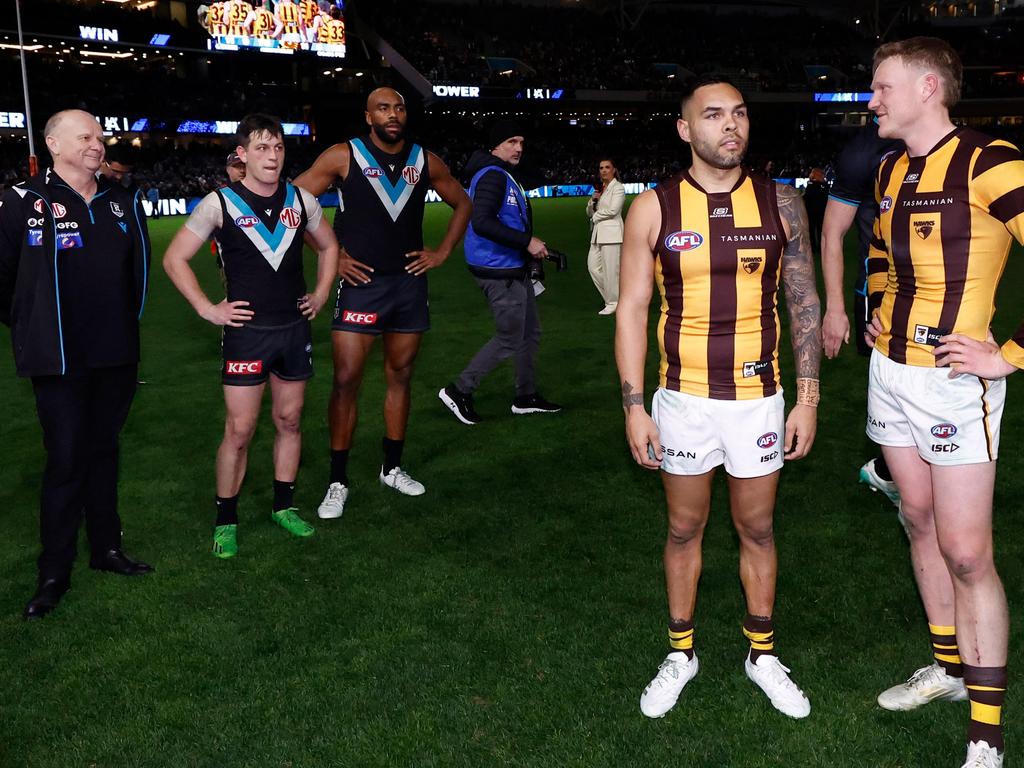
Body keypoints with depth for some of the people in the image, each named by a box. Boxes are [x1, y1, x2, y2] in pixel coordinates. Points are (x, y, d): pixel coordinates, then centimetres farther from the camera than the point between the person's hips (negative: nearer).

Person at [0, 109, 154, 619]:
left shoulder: (122, 201, 7)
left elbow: (139, 267, 18)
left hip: (116, 355, 5)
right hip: (59, 360, -4)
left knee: (103, 451, 15)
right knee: (67, 460, -3)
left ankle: (106, 548, 27)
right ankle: (54, 573, 9)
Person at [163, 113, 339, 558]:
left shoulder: (301, 200, 4)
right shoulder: (220, 203, -7)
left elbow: (328, 246, 21)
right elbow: (174, 259, -3)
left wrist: (321, 294, 11)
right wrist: (208, 309, -7)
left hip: (295, 328, 4)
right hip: (247, 331, -4)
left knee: (289, 421, 13)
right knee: (239, 430, -2)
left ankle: (284, 506, 27)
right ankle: (226, 520, 12)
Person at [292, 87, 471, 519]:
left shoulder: (424, 160, 6)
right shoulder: (343, 156, -6)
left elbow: (462, 204, 19)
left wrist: (443, 252, 8)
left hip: (410, 283, 4)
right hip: (361, 284, -4)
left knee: (400, 377, 11)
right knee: (346, 381, -6)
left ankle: (392, 469, 26)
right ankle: (338, 483, 5)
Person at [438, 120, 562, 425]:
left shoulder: (504, 176, 16)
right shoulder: (492, 176, -17)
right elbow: (482, 222, -29)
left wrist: (528, 243, 12)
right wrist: (527, 242, -27)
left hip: (513, 268, 10)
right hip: (500, 271, -10)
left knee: (530, 333, 16)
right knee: (509, 340, -3)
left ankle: (526, 397, 28)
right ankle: (459, 391, 7)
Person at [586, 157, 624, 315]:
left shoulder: (618, 187, -3)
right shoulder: (600, 189, 18)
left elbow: (613, 210, -15)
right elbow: (589, 213, 18)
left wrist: (596, 216, -2)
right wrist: (593, 200, -2)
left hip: (611, 232, -8)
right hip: (597, 233, 8)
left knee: (610, 269, -6)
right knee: (593, 267, 6)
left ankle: (613, 303, 4)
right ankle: (611, 297, 19)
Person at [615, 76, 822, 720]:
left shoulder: (781, 202, -1)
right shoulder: (653, 209, -5)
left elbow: (804, 303, 3)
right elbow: (632, 309, -2)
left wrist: (808, 399, -1)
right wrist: (634, 407, -6)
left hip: (759, 400, 1)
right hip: (683, 400, 0)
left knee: (757, 529, 13)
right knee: (685, 529, 13)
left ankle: (764, 654, 33)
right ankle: (681, 654, 32)